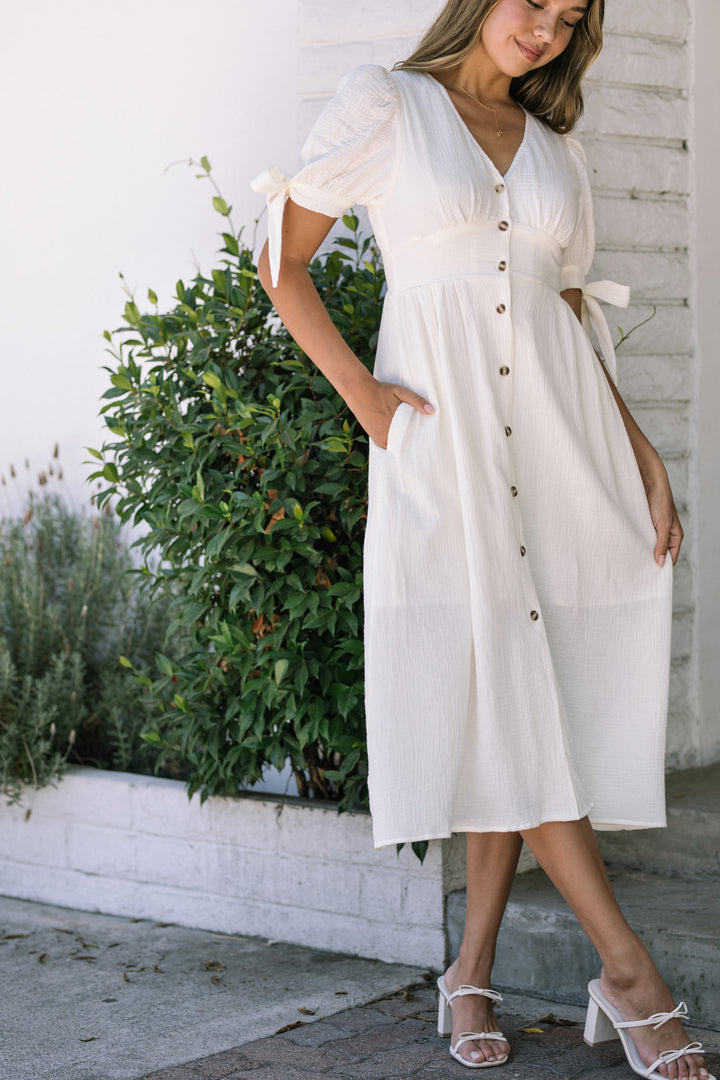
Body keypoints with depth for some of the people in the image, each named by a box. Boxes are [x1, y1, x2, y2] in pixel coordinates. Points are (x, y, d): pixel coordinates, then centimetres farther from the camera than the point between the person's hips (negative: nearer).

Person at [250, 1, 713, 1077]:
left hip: (558, 429, 4)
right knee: (498, 693, -11)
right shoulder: (383, 104, 4)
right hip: (439, 428, -4)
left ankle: (474, 969, 8)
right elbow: (283, 263, 3)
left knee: (519, 700, 1)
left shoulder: (555, 149, 17)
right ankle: (627, 968, -11)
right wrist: (362, 393, -7)